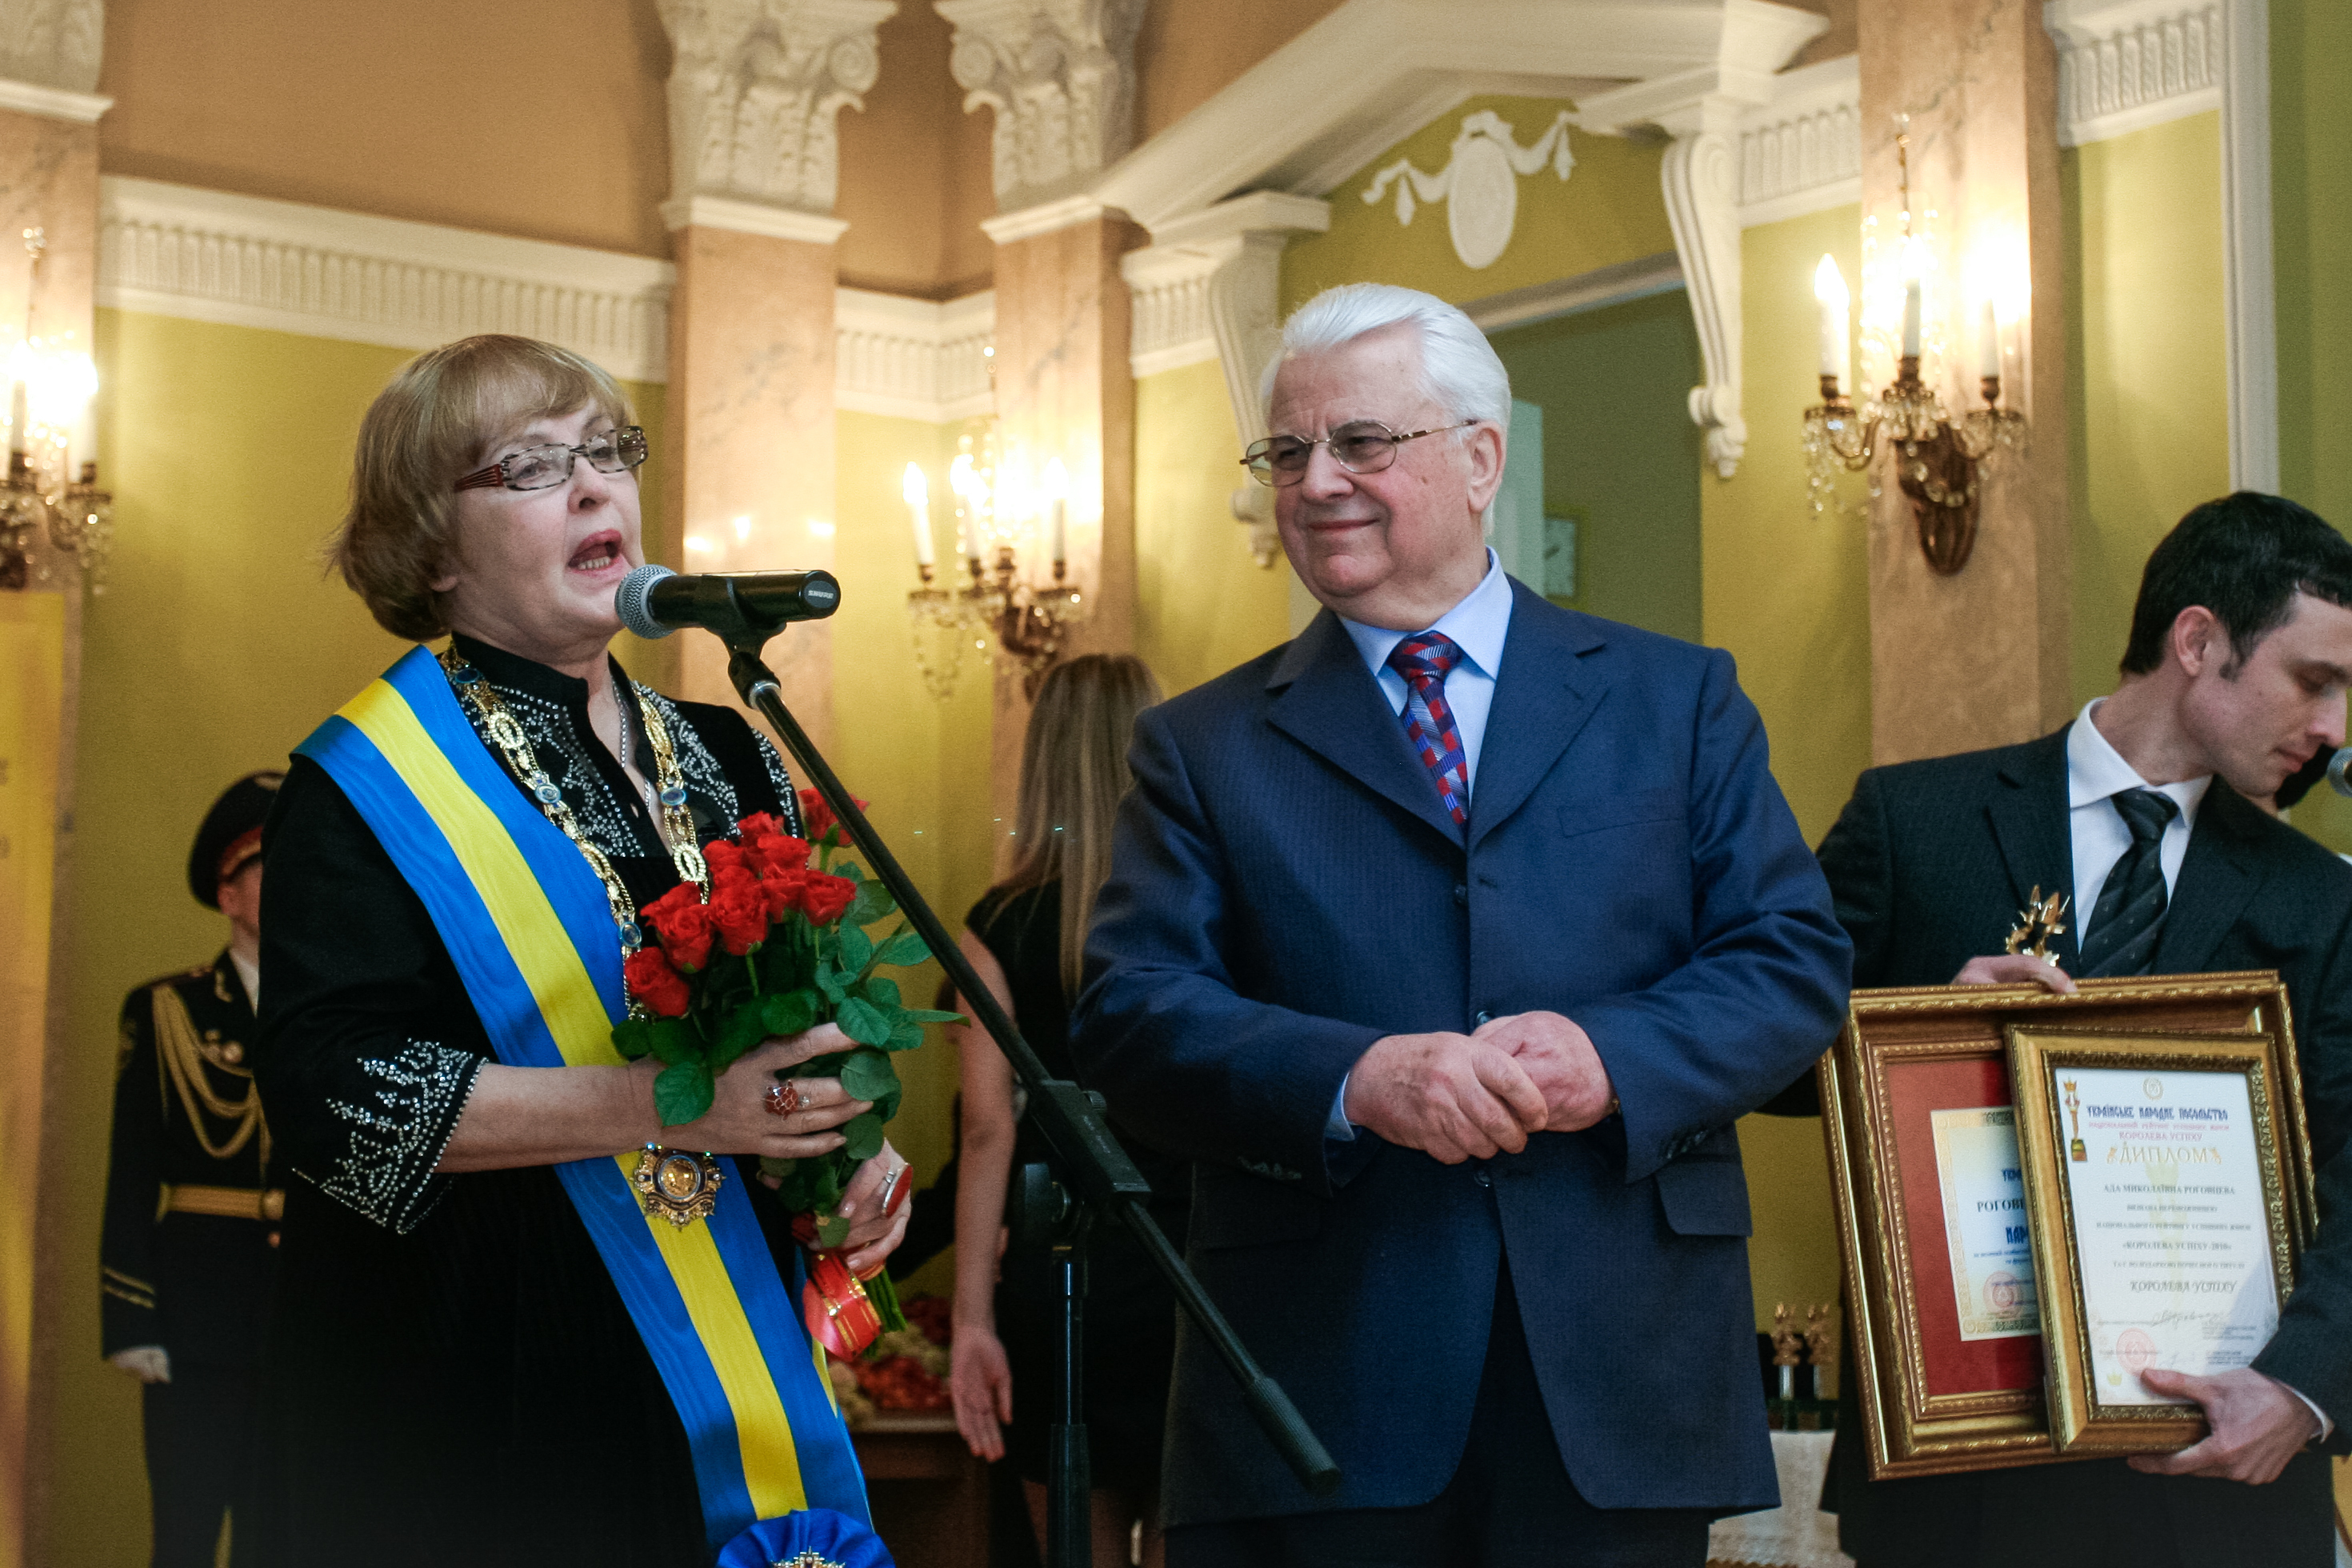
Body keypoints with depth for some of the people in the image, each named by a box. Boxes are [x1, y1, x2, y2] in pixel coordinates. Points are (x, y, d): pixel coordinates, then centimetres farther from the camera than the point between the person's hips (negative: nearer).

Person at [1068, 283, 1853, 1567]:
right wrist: (1356, 1081, -19)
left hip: (1621, 1379, 1)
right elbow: (1127, 1021, -1)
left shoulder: (1677, 700, 11)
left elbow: (1796, 960, 5)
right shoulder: (1201, 746, 9)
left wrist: (1614, 1061, -14)